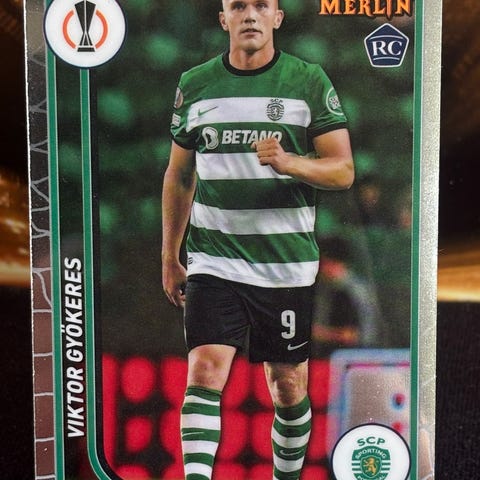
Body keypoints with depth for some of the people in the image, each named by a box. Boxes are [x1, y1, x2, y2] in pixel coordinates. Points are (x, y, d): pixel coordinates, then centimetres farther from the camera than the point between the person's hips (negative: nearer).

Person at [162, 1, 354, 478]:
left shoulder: (310, 81, 2)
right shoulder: (194, 84, 7)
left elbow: (343, 170, -1)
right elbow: (178, 175, 14)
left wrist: (289, 162, -22)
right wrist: (169, 257, 14)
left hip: (287, 265, 0)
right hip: (213, 262, 1)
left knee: (288, 384, 10)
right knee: (204, 370, -13)